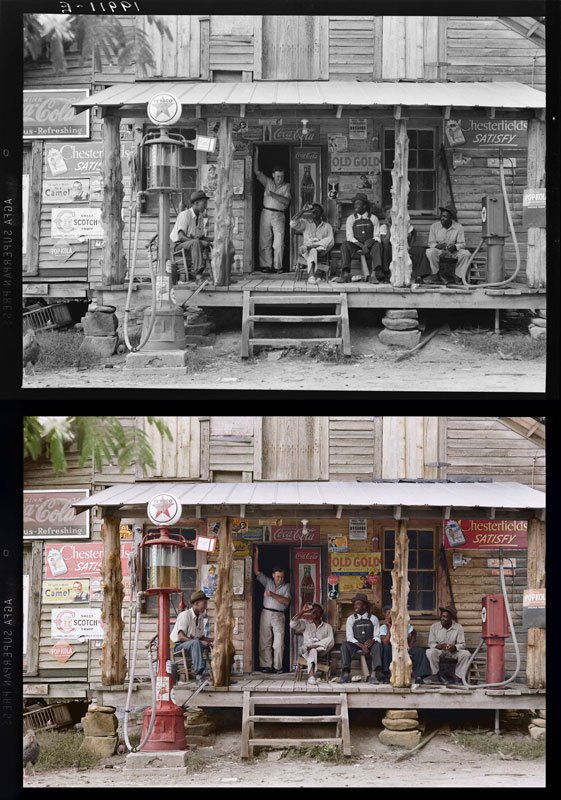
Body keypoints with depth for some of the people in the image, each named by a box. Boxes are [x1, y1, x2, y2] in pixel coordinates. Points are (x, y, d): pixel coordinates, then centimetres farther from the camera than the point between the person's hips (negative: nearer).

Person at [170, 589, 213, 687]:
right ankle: (198, 676, -45)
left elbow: (202, 637, 15)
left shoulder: (200, 617, 11)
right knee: (196, 643, -37)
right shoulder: (185, 615, -14)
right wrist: (200, 642, -30)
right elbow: (181, 637, -23)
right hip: (178, 645, -8)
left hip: (193, 645, 8)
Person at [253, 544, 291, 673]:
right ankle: (265, 666, 1)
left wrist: (273, 595, -12)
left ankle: (277, 666, -4)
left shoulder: (286, 586, 7)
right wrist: (256, 555, 2)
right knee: (264, 641, -1)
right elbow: (256, 572, 7)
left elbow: (286, 601, -6)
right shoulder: (267, 582, 12)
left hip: (279, 616, -2)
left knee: (279, 643, -8)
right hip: (266, 614, 2)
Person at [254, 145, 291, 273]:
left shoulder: (286, 186, 8)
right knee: (264, 241, -1)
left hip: (279, 216, -2)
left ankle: (278, 266, -7)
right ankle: (265, 265, 2)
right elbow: (256, 171, 7)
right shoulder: (268, 182, 13)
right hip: (266, 213, 2)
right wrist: (256, 154, 3)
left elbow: (286, 201, -6)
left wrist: (272, 194, -12)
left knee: (279, 242, -10)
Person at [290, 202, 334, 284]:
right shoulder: (305, 223, 22)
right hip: (307, 253, -1)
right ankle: (312, 276, -53)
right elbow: (292, 224, 1)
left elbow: (331, 241, 0)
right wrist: (303, 211, 1)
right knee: (312, 250, -39)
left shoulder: (327, 226, 18)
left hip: (321, 251, 1)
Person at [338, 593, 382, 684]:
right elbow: (350, 637, -3)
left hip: (369, 644, 0)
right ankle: (346, 674, -37)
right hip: (355, 644, 0)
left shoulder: (373, 619, 7)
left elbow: (377, 637, 3)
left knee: (377, 645, -33)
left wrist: (372, 640, -23)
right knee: (345, 645, -30)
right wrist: (361, 646, -19)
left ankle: (373, 675, -40)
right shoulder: (351, 619, 7)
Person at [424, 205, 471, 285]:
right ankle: (436, 275, -16)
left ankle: (458, 277, -16)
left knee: (466, 254, -27)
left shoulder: (458, 227, -5)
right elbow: (431, 243, -3)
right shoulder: (434, 226, -4)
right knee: (430, 251, -34)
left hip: (453, 251, 0)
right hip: (439, 250, 0)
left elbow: (462, 244, -6)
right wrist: (438, 245, -27)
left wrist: (455, 247, -29)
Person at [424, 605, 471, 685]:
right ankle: (435, 675, -17)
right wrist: (438, 646, -29)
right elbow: (431, 643, -5)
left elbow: (462, 644, -9)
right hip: (439, 650, 0)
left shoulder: (458, 628, -7)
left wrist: (455, 647, -32)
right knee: (430, 652, -34)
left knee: (466, 654, -27)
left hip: (453, 651, 0)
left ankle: (458, 678, -17)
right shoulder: (434, 627, -5)